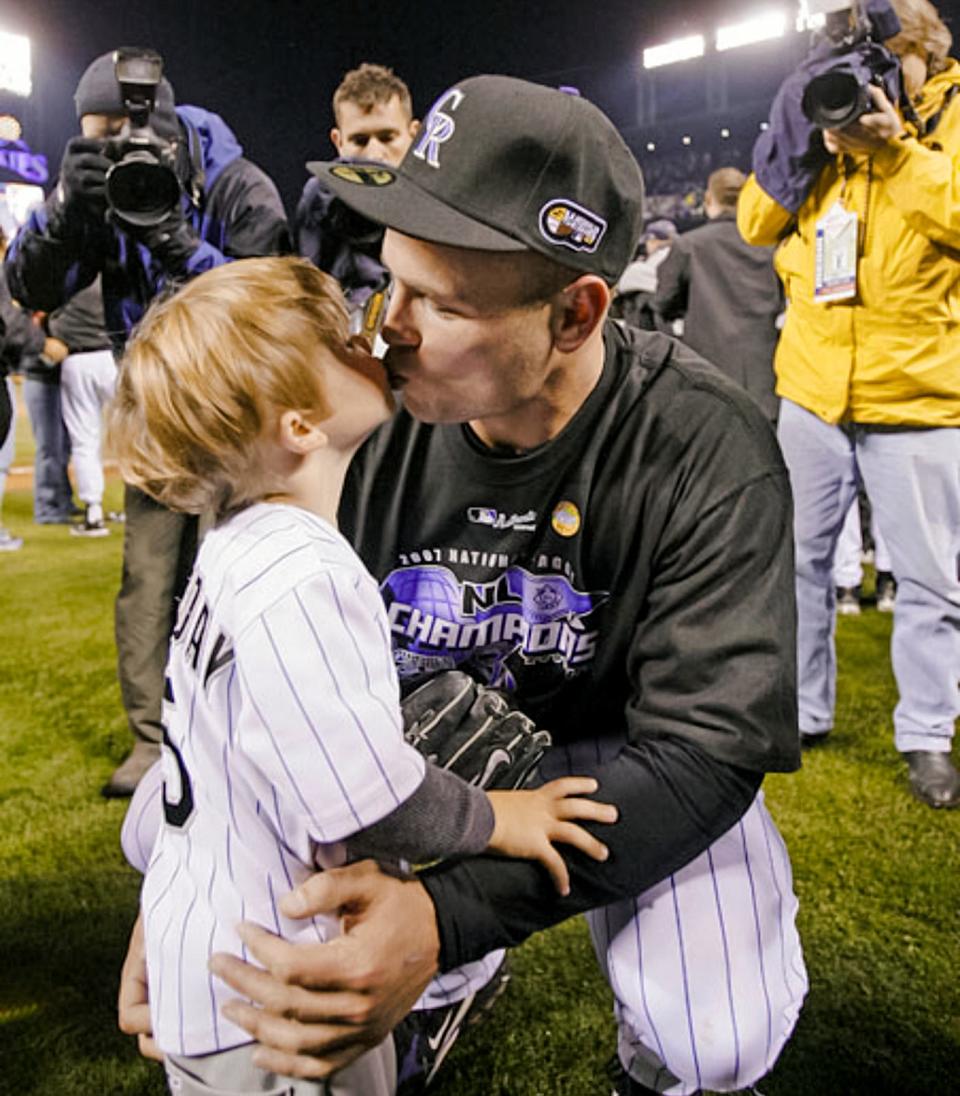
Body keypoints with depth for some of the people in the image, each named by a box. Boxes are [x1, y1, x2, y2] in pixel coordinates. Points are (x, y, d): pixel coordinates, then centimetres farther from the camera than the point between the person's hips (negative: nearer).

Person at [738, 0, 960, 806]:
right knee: (802, 557, 11)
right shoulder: (828, 120, 11)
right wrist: (803, 137, -6)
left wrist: (895, 150, -18)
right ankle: (801, 710, 27)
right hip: (813, 387, 4)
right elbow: (755, 225, 5)